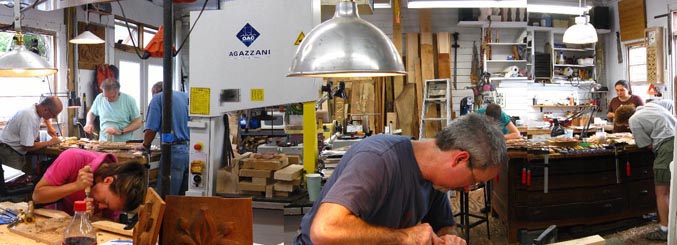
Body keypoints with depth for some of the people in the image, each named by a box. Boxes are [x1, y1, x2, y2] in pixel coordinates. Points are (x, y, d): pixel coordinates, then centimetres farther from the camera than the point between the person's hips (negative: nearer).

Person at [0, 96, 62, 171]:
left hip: (17, 151, 9)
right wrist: (50, 142, -18)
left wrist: (50, 127, 9)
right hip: (9, 152, -9)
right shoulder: (30, 117, -29)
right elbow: (27, 147, -28)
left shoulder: (38, 109, -2)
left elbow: (44, 117, 28)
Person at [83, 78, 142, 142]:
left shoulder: (129, 100, -4)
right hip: (103, 143, 3)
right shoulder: (99, 98, 5)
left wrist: (121, 131, -12)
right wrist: (89, 123, 5)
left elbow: (138, 123, -2)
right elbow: (91, 113, 25)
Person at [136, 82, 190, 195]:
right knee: (184, 197, 12)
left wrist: (145, 145, 12)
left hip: (175, 151, -6)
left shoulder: (158, 98, 3)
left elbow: (151, 129, -6)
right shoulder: (185, 96, 16)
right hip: (191, 148, 6)